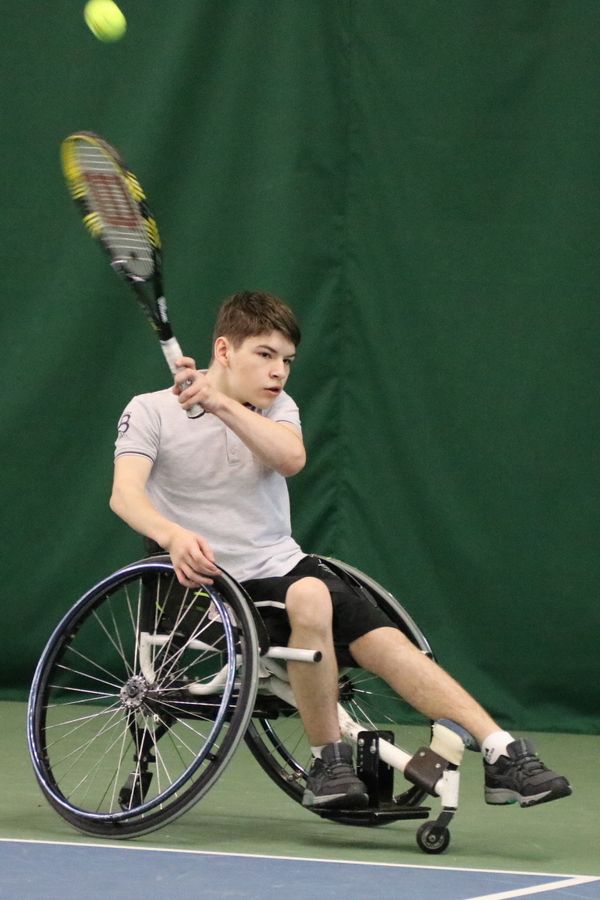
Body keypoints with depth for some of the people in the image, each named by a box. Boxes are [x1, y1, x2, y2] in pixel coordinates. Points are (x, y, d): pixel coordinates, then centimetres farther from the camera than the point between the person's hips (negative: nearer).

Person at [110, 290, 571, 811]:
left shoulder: (277, 409, 12)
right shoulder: (150, 411, -2)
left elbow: (291, 458, -12)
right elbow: (125, 494, -18)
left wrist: (220, 404, -24)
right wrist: (174, 535, -38)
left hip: (284, 568, 6)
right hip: (213, 586, -6)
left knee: (387, 644, -15)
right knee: (309, 595, -34)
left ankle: (503, 754, -19)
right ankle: (329, 762, -23)